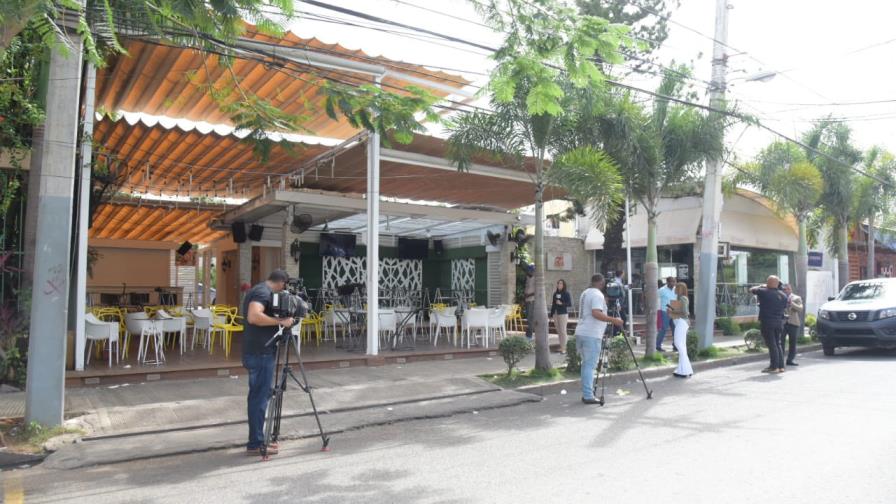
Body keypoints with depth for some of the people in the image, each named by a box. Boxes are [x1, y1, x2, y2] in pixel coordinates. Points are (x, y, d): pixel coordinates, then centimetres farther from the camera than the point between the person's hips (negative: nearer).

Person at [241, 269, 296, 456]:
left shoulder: (256, 290, 16)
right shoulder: (264, 293, -15)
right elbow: (254, 316, -32)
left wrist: (280, 321, 16)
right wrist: (279, 321, -25)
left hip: (255, 352, 10)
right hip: (261, 354, -10)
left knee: (257, 396, 15)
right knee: (260, 397, -3)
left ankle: (257, 440, 24)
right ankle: (255, 444, 4)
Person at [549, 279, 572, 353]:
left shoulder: (566, 293, -4)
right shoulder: (555, 293, 12)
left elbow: (570, 304, -8)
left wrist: (562, 303, -20)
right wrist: (551, 314, 14)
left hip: (563, 314, -5)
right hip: (555, 314, 5)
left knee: (563, 331, -5)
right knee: (558, 331, 8)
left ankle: (563, 348, -1)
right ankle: (561, 346, 15)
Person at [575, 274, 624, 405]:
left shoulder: (585, 292, 16)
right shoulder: (598, 295, -13)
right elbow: (596, 313, -26)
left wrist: (604, 303, 31)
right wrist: (613, 320, -23)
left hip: (581, 333, 9)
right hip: (591, 335, -9)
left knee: (586, 364, 15)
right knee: (590, 365, -6)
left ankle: (586, 392, 20)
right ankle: (588, 396, -6)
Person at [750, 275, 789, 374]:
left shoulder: (764, 292, -13)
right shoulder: (783, 295, 6)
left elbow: (752, 290, 2)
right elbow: (785, 307, 16)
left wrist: (761, 286, 14)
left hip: (767, 322, -6)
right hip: (779, 322, 6)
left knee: (771, 344, -4)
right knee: (778, 344, 15)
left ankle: (774, 366, -2)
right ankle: (781, 366, 16)